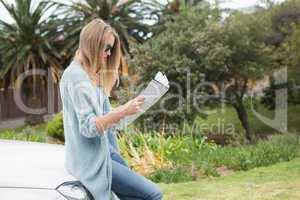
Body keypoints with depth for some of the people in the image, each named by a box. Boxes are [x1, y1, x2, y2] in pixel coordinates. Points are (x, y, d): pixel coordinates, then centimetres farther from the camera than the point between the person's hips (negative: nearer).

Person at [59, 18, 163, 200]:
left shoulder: (92, 75, 16)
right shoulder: (76, 76, -13)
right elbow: (88, 127, -19)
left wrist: (126, 110, 0)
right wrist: (122, 112, -27)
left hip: (104, 151, 9)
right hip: (91, 160, -9)